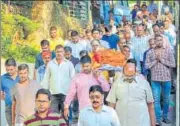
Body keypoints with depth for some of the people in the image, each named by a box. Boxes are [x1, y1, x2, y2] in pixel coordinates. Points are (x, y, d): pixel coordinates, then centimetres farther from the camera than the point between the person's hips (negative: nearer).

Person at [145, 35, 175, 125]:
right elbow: (147, 65, -2)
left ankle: (165, 116, 27)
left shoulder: (168, 51, 2)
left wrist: (162, 60, -11)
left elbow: (173, 64, -3)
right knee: (156, 99, -2)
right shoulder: (150, 52, 2)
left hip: (167, 79, 1)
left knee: (166, 99, 11)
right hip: (155, 79, -1)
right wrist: (156, 60, -11)